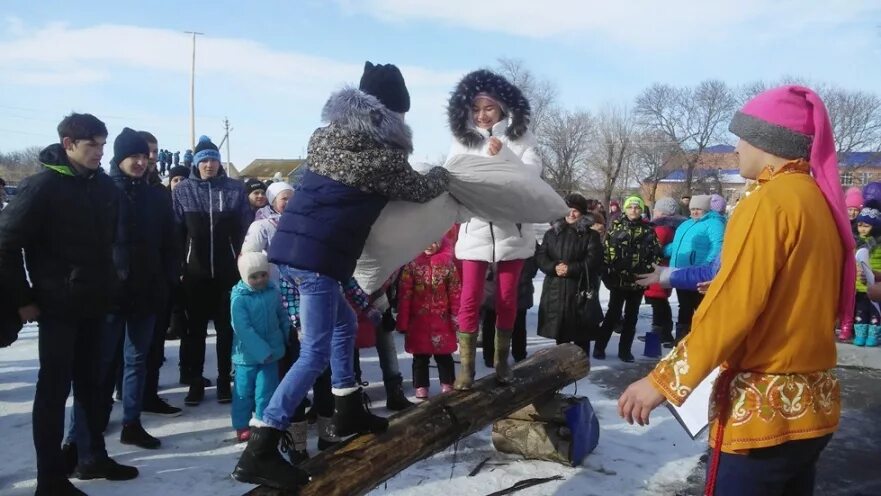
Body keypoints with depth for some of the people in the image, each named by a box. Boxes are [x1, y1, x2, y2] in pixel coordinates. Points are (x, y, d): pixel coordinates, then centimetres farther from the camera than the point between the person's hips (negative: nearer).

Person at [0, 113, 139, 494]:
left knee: (90, 382, 15)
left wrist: (108, 284, 9)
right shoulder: (42, 186, -12)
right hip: (57, 305, -6)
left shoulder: (104, 185, 6)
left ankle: (94, 456, 29)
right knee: (54, 388, 1)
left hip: (94, 303, 6)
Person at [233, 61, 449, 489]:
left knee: (344, 325, 23)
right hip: (317, 256, -9)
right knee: (315, 353, -5)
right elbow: (421, 189, 8)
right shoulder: (381, 155, -8)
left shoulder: (327, 136, 13)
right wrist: (443, 174, 29)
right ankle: (259, 452, -7)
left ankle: (348, 412, 34)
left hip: (291, 245, 9)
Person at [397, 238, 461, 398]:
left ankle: (447, 385, 23)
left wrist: (456, 317, -3)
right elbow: (404, 294, -6)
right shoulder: (412, 264, -4)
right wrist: (403, 321, -9)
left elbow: (455, 292, 0)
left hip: (442, 320, 1)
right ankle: (421, 386, 20)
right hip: (418, 320, -1)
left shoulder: (447, 263, 0)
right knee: (420, 356, 9)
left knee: (444, 354, 10)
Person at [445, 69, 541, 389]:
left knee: (507, 298, 11)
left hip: (512, 229, 0)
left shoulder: (520, 136, 0)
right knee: (470, 299, -1)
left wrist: (504, 154, -22)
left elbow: (533, 174, -10)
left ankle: (502, 359, 26)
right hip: (475, 229, 0)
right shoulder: (462, 140, 2)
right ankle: (466, 365, 8)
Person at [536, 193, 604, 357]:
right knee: (560, 332, 11)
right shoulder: (552, 233, 11)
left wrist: (571, 269, -18)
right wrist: (553, 267, -15)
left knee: (581, 335, 2)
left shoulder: (591, 235, 2)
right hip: (556, 289, 3)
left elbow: (593, 261, -9)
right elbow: (540, 256, 4)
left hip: (581, 290, -3)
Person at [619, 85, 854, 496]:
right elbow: (808, 300, 14)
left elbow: (731, 308, -21)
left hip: (765, 407, -8)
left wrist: (664, 381, -17)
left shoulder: (769, 201, -16)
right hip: (812, 402, 9)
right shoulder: (822, 200, 8)